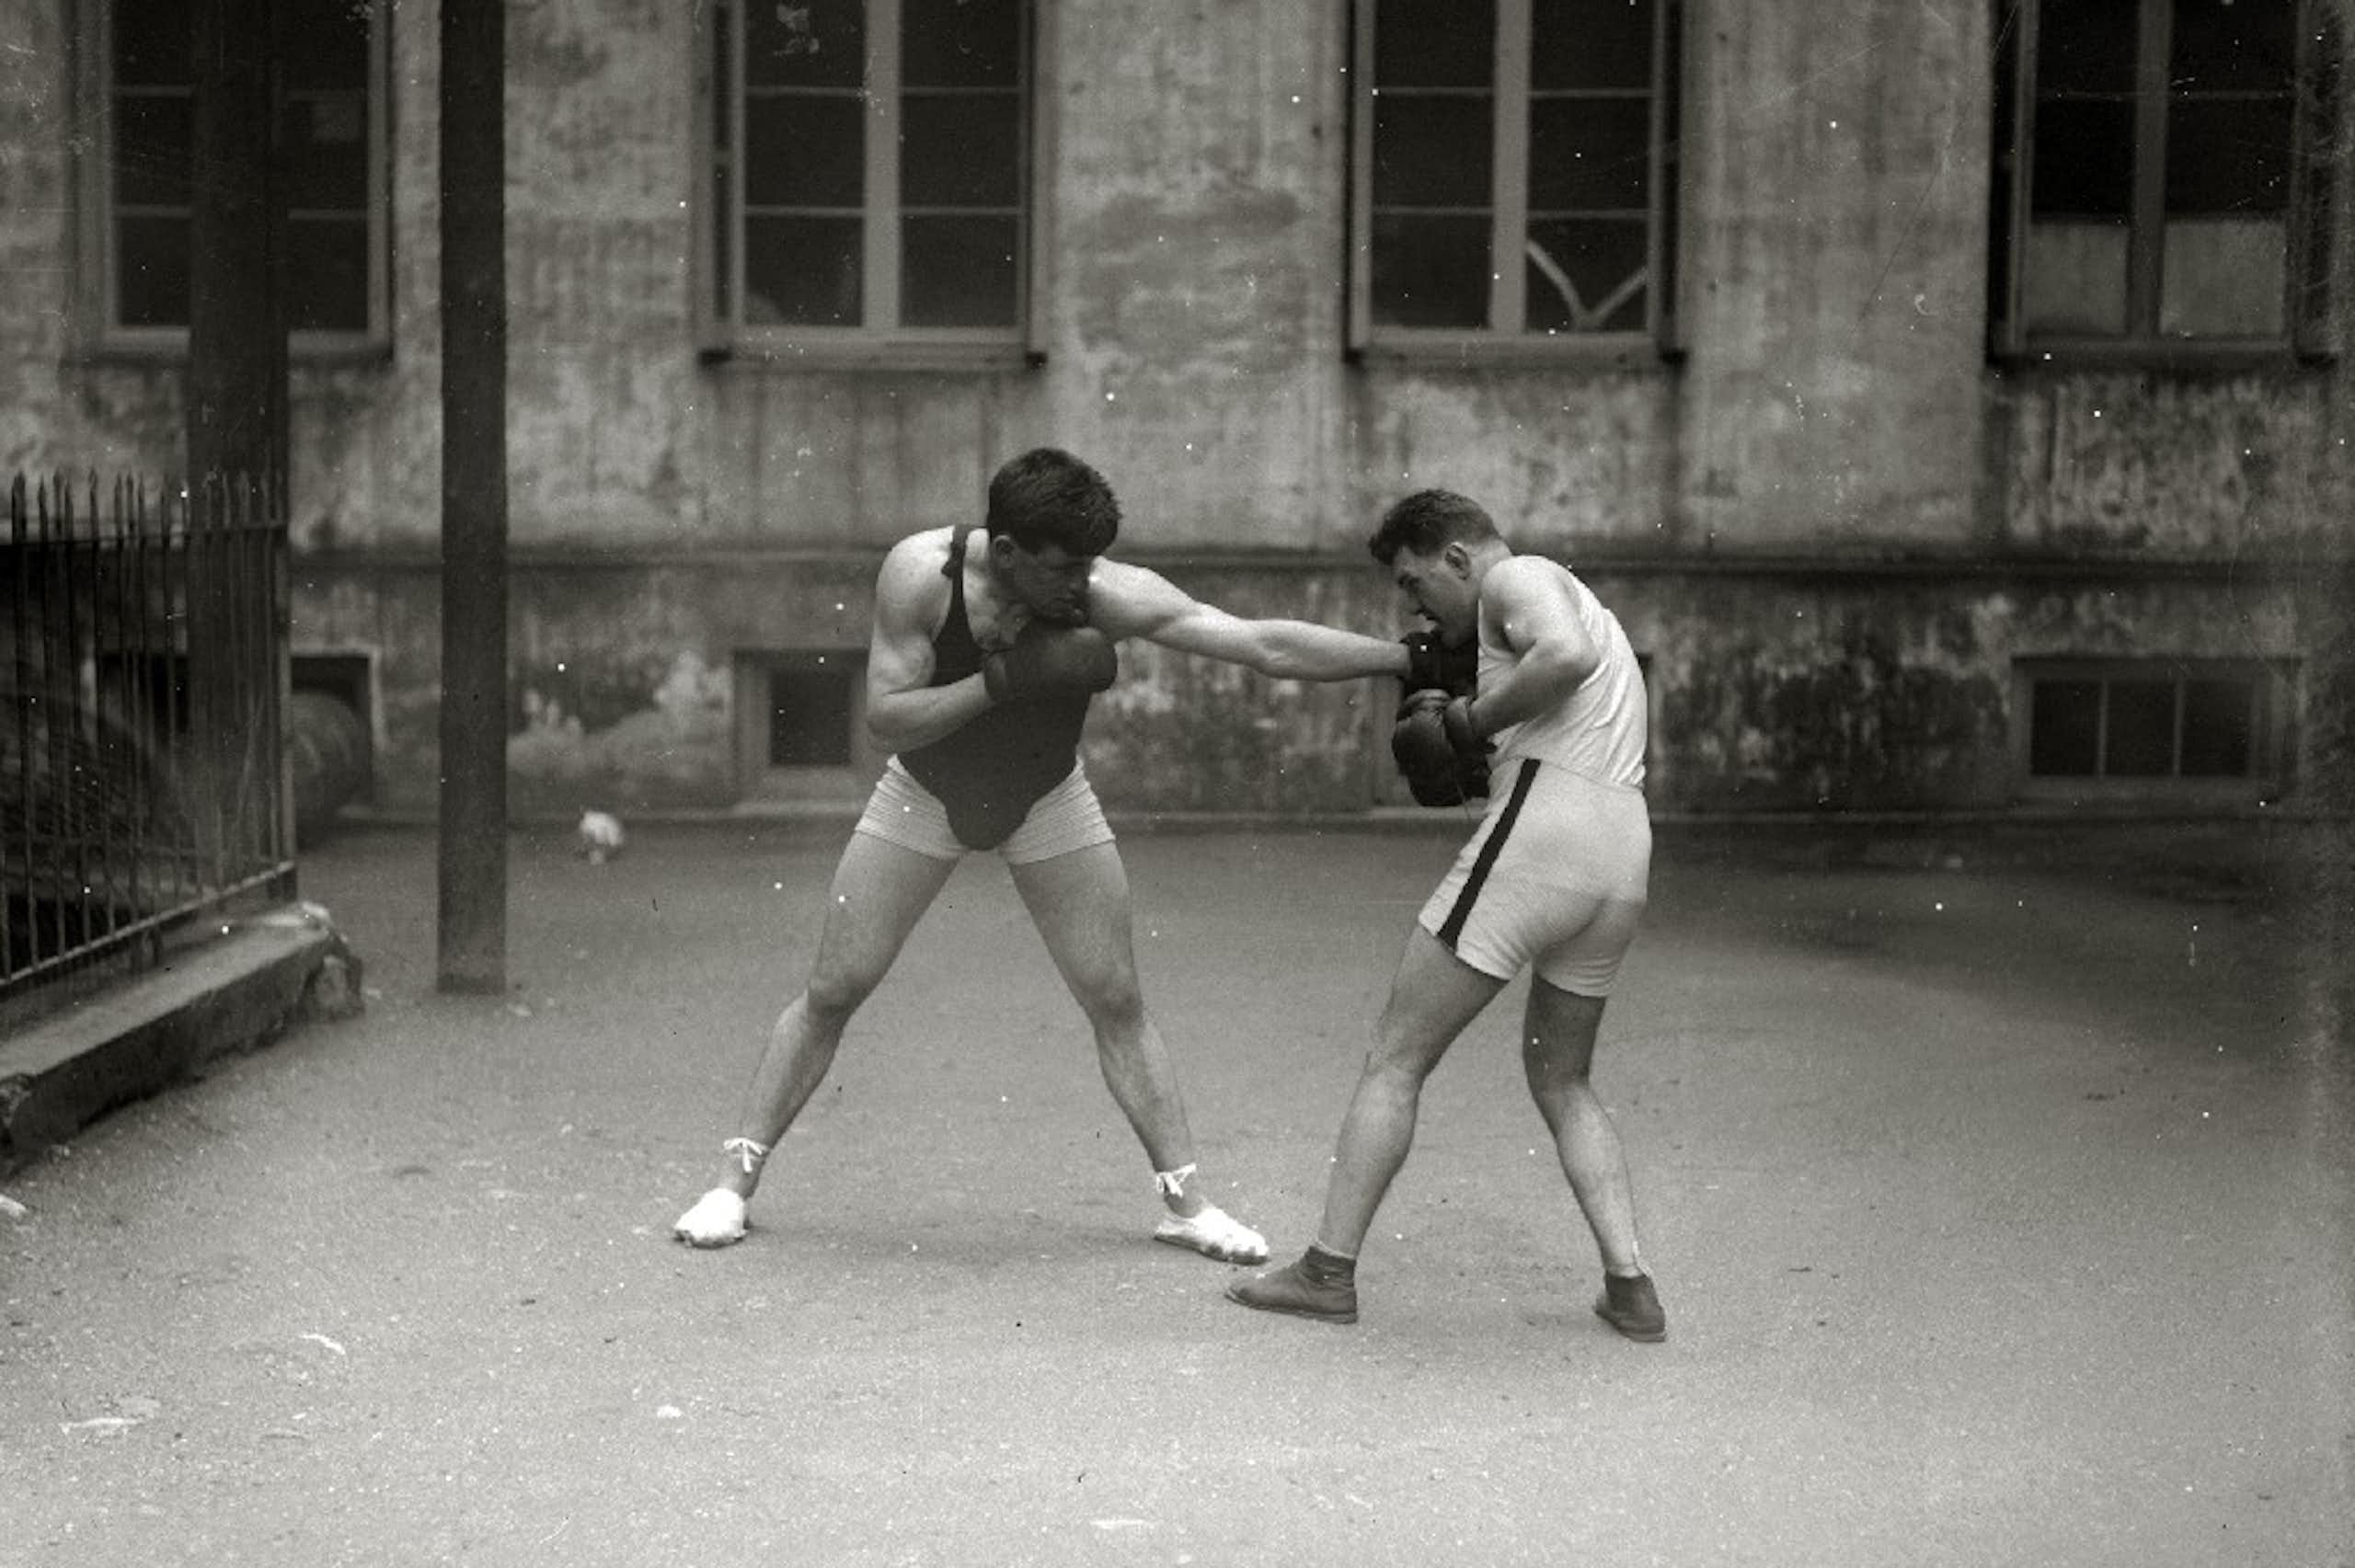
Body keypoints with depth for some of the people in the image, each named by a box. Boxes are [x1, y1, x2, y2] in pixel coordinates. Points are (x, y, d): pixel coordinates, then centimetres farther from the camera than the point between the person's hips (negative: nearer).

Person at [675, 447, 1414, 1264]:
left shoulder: (1111, 596, -30)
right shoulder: (921, 572, -30)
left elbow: (1269, 645, -32)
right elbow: (885, 716, -30)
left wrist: (1415, 656, -36)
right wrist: (1006, 678, -41)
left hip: (1047, 802, 1)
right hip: (922, 795, -1)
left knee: (1117, 1002, -2)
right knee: (831, 992, -1)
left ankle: (1186, 1202, 6)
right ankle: (733, 1183, 9)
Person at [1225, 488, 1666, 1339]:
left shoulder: (1516, 577, 0)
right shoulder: (1583, 607, 30)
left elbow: (1566, 657, -21)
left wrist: (1473, 720, -9)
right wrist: (1472, 727, 15)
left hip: (1539, 830, -9)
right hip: (1625, 860, 9)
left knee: (1395, 1060, 2)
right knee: (1562, 1082, 22)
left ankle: (1329, 1270, 4)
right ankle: (1629, 1284, 9)